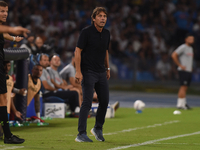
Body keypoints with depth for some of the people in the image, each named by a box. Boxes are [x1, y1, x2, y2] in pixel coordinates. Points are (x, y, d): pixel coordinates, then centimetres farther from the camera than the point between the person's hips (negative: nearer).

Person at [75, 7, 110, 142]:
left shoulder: (106, 33, 8)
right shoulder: (87, 32, -11)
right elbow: (78, 51, -12)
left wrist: (107, 69, 22)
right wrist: (78, 71, -18)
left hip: (101, 72, 7)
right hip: (88, 72, -7)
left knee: (105, 101, 8)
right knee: (87, 102, -12)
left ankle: (98, 129, 28)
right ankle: (81, 134, -11)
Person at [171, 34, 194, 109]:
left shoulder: (191, 48, 18)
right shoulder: (183, 47, -10)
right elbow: (173, 55, -17)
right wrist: (180, 65, -15)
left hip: (189, 71, 9)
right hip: (183, 71, -9)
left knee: (185, 88, 8)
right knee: (183, 87, -13)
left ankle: (180, 104, 10)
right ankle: (181, 104, -14)